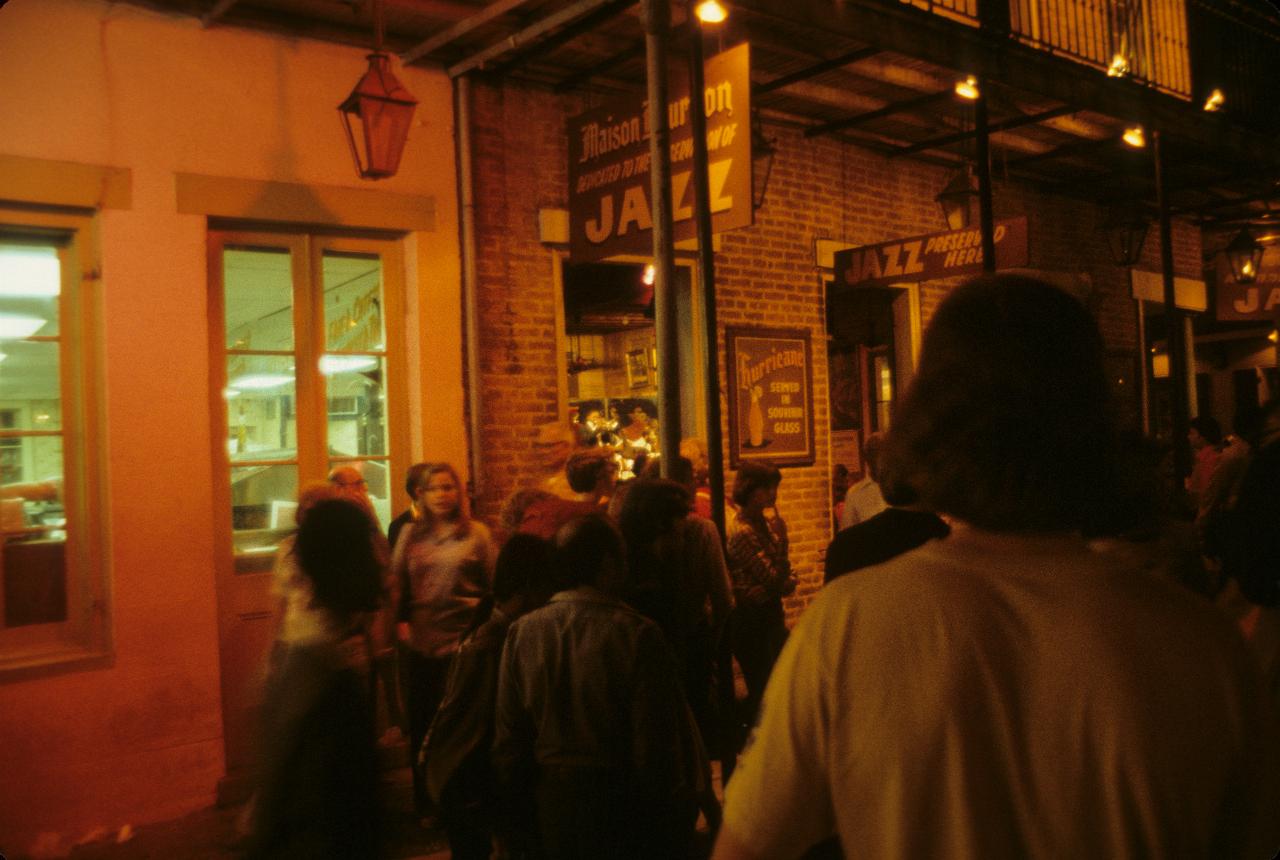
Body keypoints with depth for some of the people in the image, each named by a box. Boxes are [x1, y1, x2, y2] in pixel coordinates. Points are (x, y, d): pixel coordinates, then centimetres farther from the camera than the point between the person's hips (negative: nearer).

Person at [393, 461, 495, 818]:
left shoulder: (476, 533, 0)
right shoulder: (411, 535, 9)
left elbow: (493, 586, 1)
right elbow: (397, 583, 13)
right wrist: (401, 621, 1)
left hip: (462, 640, -3)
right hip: (419, 641, 3)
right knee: (421, 720, 10)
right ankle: (423, 800, 24)